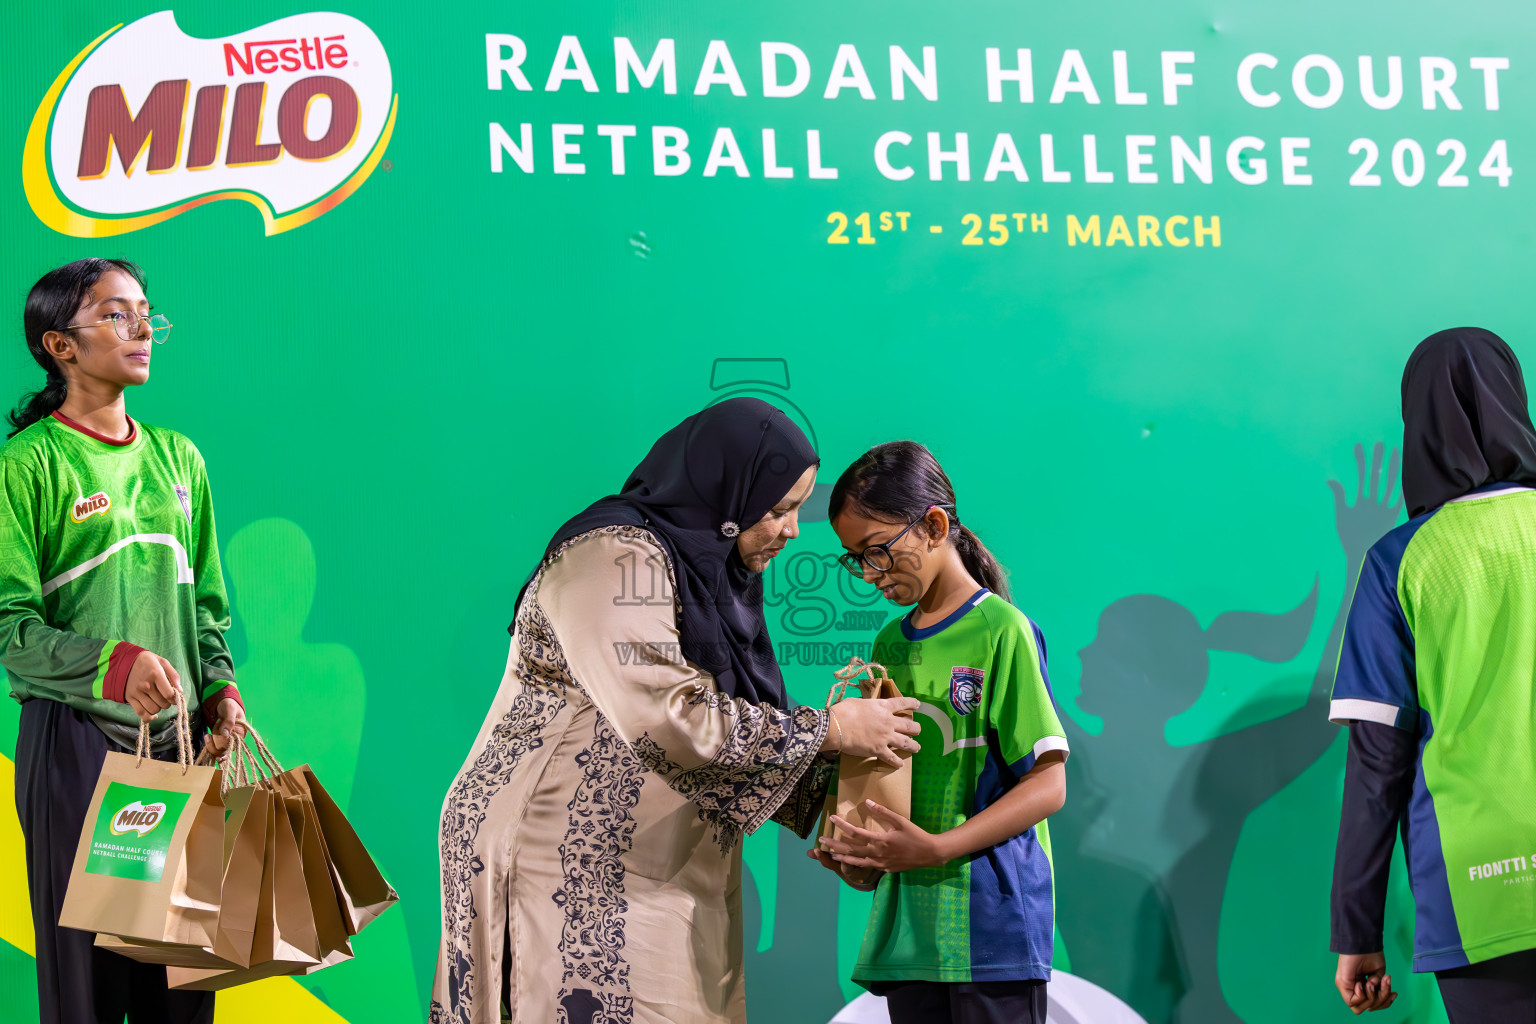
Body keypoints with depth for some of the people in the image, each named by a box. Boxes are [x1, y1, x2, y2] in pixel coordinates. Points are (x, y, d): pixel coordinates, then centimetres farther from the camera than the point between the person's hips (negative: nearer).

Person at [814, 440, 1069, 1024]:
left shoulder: (1000, 631, -7)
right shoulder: (889, 644, 14)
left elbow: (1048, 784, -11)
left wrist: (937, 848, -20)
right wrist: (848, 842, -1)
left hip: (990, 923, -6)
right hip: (908, 925, 6)